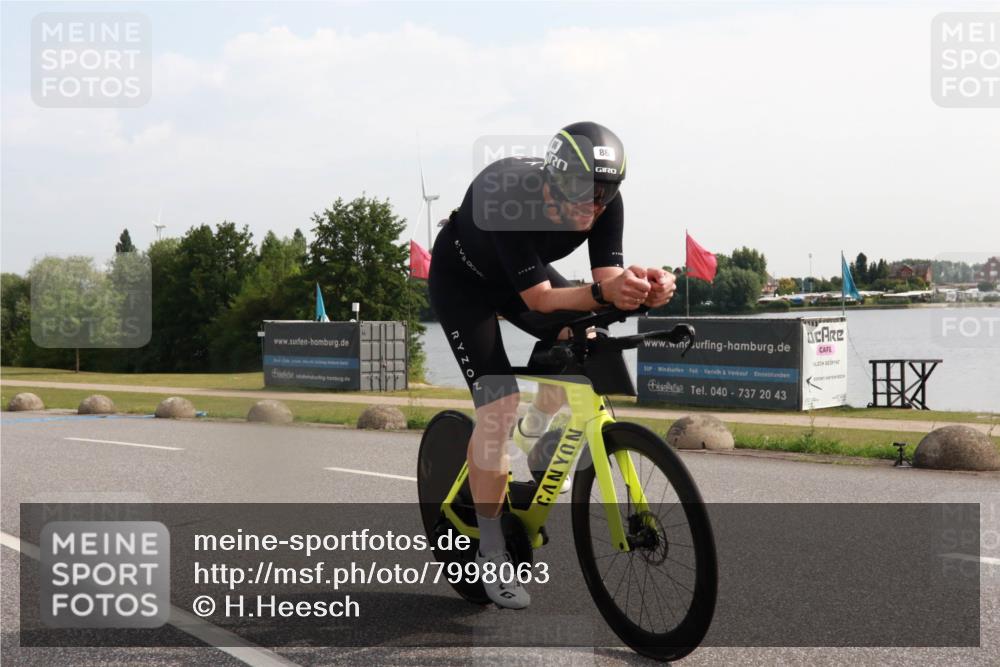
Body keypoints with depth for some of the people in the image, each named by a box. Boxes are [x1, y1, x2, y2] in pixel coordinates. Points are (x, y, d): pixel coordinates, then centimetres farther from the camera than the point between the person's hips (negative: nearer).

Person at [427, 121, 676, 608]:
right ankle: (490, 551, -4)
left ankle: (533, 431, 15)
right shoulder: (508, 200, -40)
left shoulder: (604, 202, -25)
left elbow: (607, 278, -26)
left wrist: (642, 288, -49)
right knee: (498, 406, -17)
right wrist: (603, 291, -56)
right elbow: (539, 299, -40)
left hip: (525, 273, 6)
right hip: (463, 280, -6)